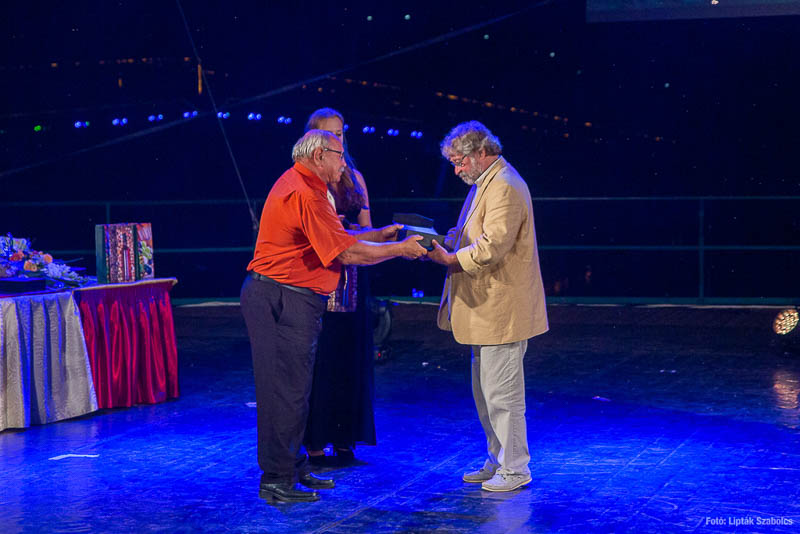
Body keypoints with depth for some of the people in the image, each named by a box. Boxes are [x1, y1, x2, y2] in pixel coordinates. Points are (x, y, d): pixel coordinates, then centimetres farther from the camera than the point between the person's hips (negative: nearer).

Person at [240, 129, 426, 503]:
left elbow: (336, 240, 19)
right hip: (283, 300, -11)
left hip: (277, 299, 11)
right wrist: (399, 249, -7)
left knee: (291, 387, 16)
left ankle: (293, 468, 25)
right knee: (286, 390, -6)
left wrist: (381, 234, 14)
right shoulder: (305, 195, -18)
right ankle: (277, 481, 0)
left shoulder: (303, 188, 17)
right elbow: (348, 252, -17)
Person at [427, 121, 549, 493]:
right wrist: (440, 241, 5)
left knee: (501, 393, -4)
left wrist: (448, 258, -21)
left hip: (502, 310, -11)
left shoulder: (504, 187, -18)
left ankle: (515, 470, 6)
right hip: (487, 309, 11)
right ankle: (498, 461, 27)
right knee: (485, 393, 17)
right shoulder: (485, 184, 17)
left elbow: (491, 248, -25)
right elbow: (470, 236, 22)